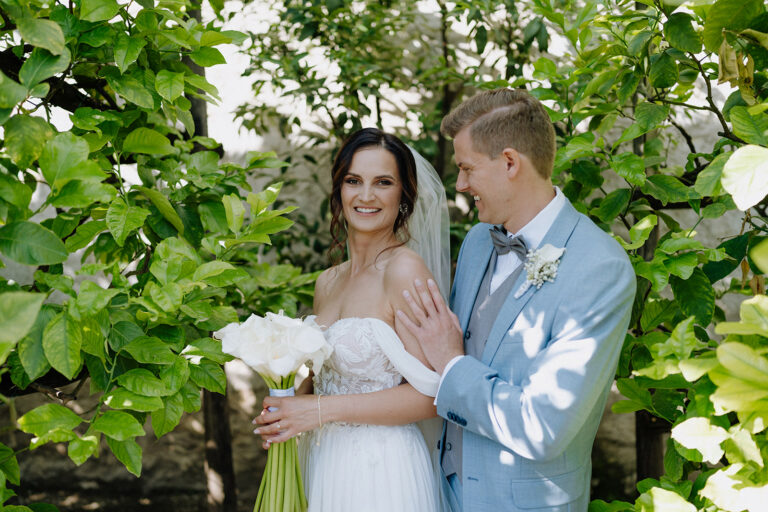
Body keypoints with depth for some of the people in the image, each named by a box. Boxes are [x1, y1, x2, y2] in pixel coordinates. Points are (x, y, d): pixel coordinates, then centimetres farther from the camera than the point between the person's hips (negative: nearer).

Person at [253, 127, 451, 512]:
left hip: (380, 472, -7)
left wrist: (321, 410, -18)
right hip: (322, 463, 7)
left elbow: (429, 395, -19)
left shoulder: (405, 270, -15)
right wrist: (290, 401, -3)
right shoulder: (327, 283, 7)